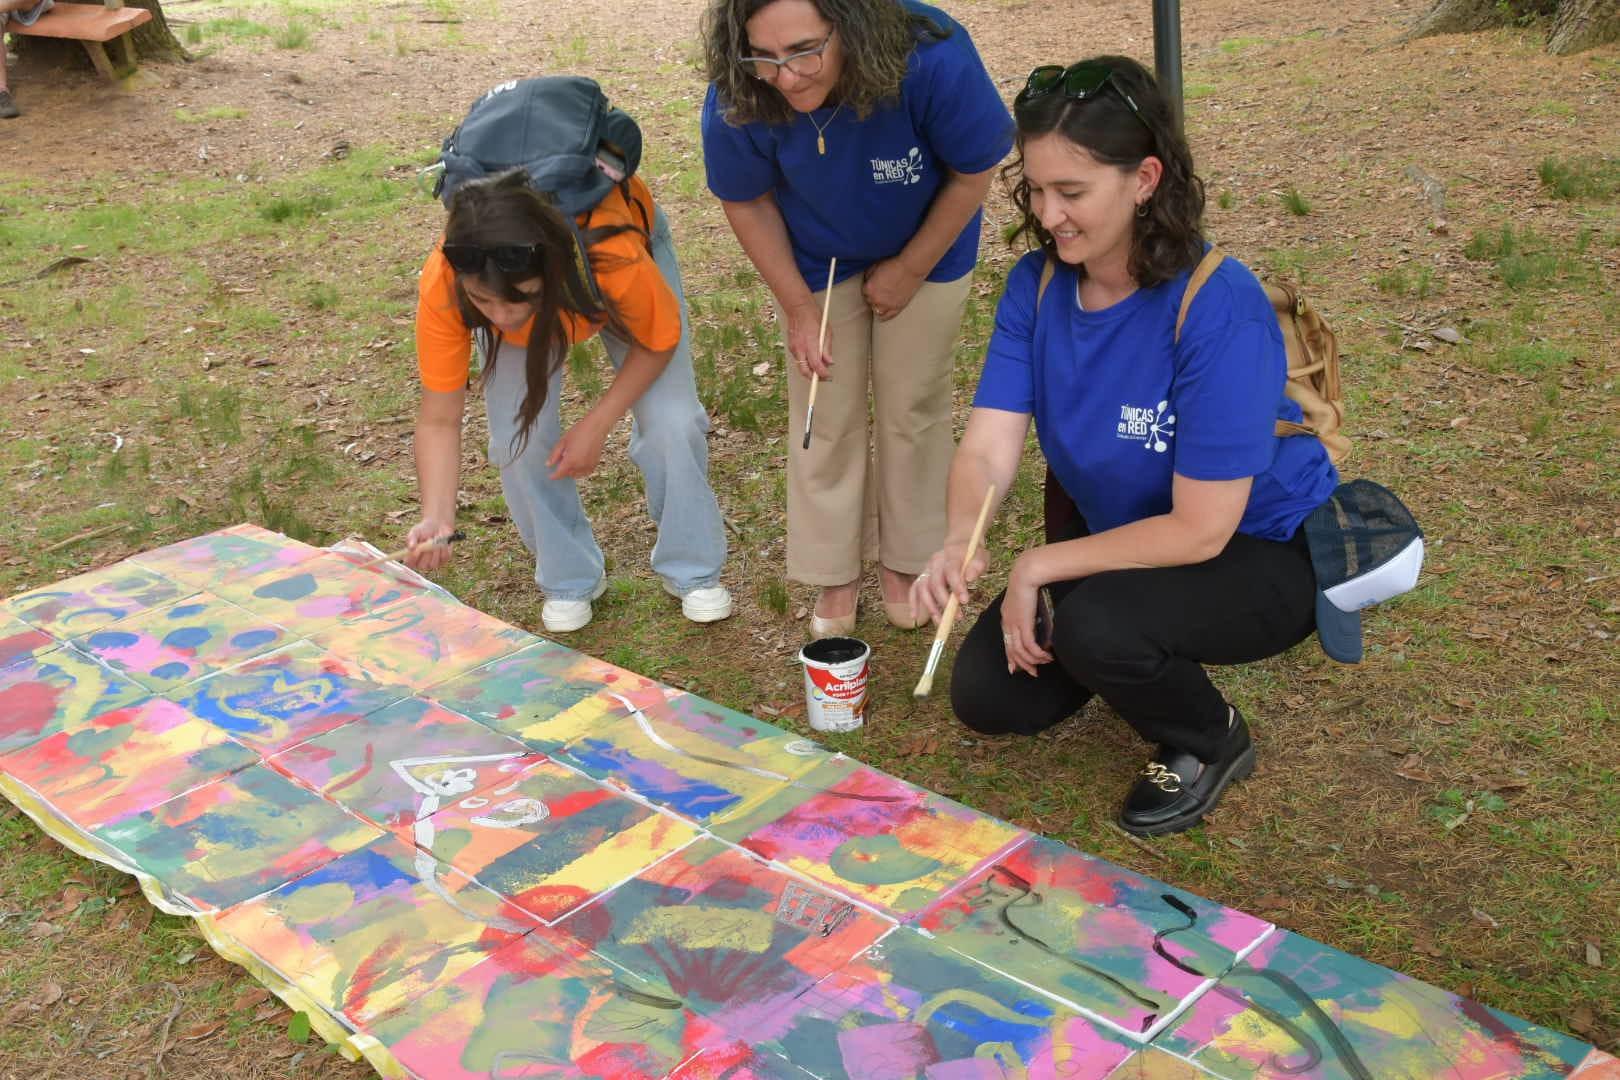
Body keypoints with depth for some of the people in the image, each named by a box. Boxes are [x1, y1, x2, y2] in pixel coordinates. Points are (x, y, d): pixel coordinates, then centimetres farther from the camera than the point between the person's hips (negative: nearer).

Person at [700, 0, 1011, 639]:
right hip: (817, 263, 1)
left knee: (914, 409, 10)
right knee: (826, 418, 6)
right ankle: (834, 575, 25)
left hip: (925, 252, -1)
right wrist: (798, 306, -10)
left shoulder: (934, 61, -40)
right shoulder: (736, 102, -34)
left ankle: (906, 560, 31)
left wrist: (910, 270, -12)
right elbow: (746, 202, -13)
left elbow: (973, 173, -20)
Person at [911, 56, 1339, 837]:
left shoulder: (1219, 310, -32)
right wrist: (959, 542, -39)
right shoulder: (1037, 284, -13)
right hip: (1120, 535, 6)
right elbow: (986, 448, -17)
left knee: (1093, 626, -33)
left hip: (1261, 555, -6)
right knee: (987, 696, -1)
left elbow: (1200, 529, -30)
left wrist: (1038, 568, -25)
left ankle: (1209, 744, 0)